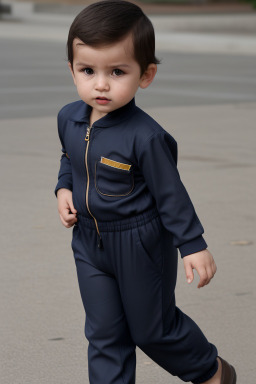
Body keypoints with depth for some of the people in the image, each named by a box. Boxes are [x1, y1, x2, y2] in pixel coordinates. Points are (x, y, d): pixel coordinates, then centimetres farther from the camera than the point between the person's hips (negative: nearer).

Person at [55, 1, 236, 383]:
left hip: (141, 246, -5)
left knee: (153, 329, 12)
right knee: (104, 334, 11)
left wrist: (193, 245, -15)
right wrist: (64, 189, -1)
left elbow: (171, 193, -17)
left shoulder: (145, 136, -26)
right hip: (89, 242, 5)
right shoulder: (69, 118, -6)